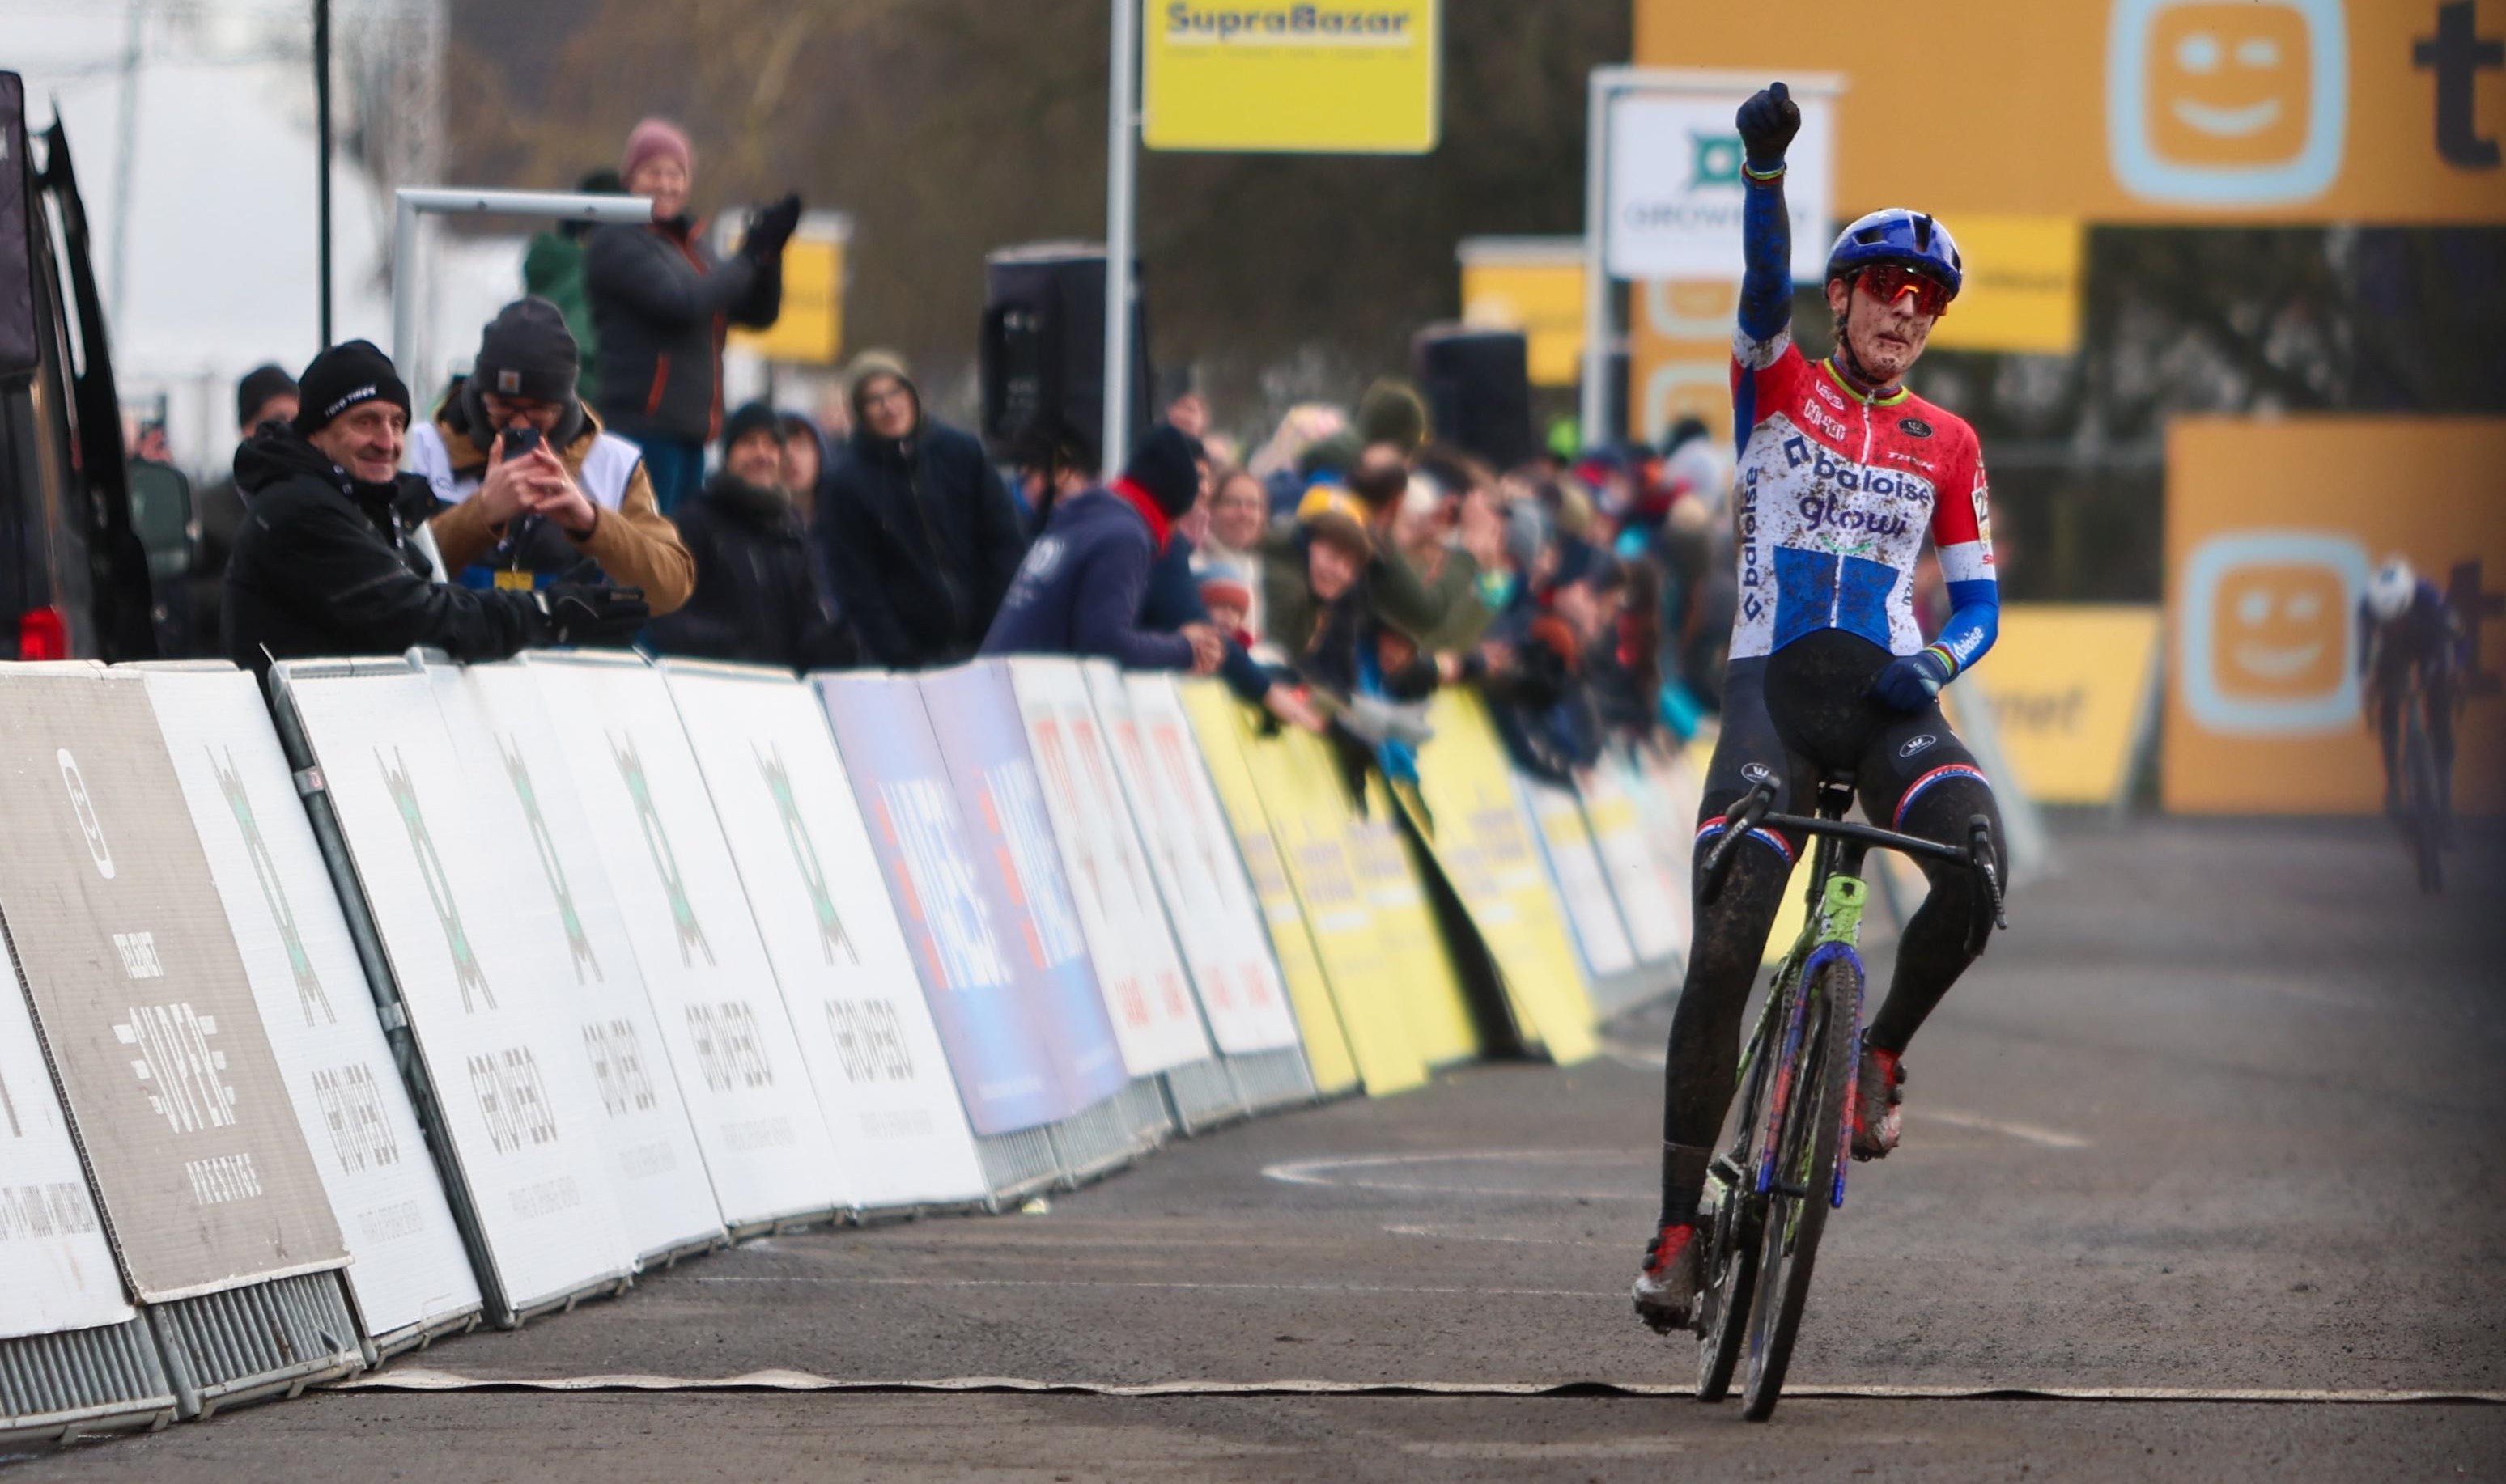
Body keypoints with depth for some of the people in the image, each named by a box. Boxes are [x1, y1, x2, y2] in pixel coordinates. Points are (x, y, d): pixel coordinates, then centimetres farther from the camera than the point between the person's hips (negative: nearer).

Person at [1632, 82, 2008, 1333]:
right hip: (1774, 690, -2)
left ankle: (1882, 1050, 0)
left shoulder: (1946, 446, 15)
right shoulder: (1778, 385, 9)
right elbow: (1766, 281, -11)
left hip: (1886, 701, 2)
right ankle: (1678, 1226, -6)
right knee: (1723, 949, -15)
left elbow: (1977, 601, 13)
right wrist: (1765, 165, -30)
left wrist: (1938, 659, -11)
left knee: (1980, 864, -29)